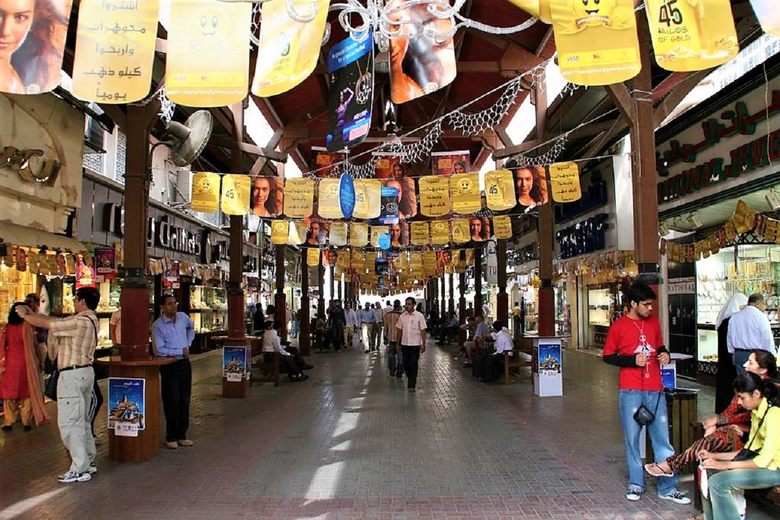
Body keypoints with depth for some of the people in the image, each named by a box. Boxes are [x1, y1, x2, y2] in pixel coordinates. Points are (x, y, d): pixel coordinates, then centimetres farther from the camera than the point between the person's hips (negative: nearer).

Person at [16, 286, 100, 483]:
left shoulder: (80, 321, -20)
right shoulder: (89, 319, 10)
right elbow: (56, 320, 16)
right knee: (81, 420, 17)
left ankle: (80, 469, -2)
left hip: (73, 375, -10)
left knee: (69, 422, -5)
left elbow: (47, 324, -12)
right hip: (85, 372, 10)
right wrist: (32, 313, 18)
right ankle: (88, 461, 25)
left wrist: (25, 315, 5)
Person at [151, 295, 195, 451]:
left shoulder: (183, 317, 5)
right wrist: (180, 351, -12)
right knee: (172, 401, -2)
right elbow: (159, 350, -17)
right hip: (169, 366, -5)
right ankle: (171, 438, 9)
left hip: (184, 363, 5)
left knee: (184, 400, 9)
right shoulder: (157, 325, -12)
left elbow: (191, 328, 29)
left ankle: (182, 435, 19)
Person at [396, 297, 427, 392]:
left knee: (413, 364, -2)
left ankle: (412, 385, 5)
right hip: (404, 344, 3)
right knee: (405, 364, 9)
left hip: (415, 344, -3)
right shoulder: (402, 316, 4)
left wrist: (423, 344, -9)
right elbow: (399, 330, 9)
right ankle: (410, 379, 33)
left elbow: (423, 330, -5)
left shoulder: (419, 316, -6)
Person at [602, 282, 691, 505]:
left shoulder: (654, 322, 9)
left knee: (662, 438, 6)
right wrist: (632, 360, -14)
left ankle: (667, 488, 15)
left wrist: (664, 354, 0)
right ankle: (636, 484, 20)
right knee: (632, 438, 5)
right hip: (631, 391, -4)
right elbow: (608, 356, -1)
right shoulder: (618, 326, -5)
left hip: (655, 390, 4)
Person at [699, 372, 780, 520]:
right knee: (709, 471, -1)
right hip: (761, 459, 9)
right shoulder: (756, 412, 7)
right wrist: (714, 456, 1)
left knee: (718, 481, -22)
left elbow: (763, 460, -25)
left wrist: (723, 465, -23)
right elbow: (749, 448, 9)